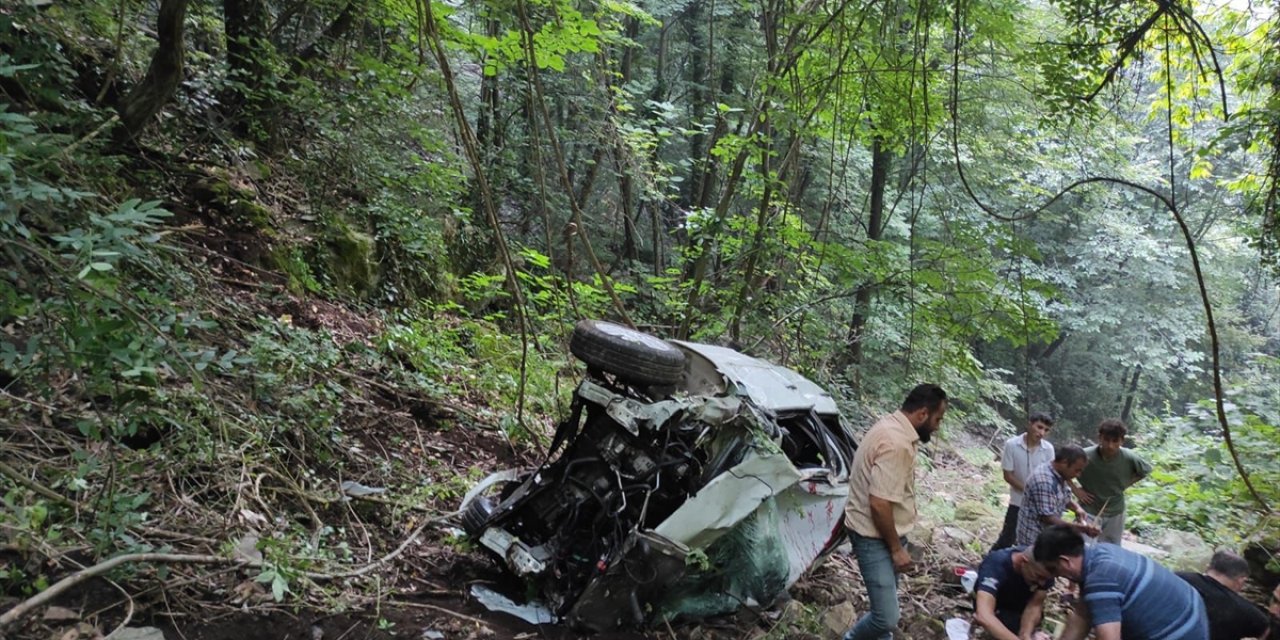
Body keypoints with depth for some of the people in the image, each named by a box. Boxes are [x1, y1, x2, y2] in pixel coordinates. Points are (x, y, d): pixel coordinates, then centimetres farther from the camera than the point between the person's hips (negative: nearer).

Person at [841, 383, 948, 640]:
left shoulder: (892, 426, 6)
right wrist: (897, 548, -17)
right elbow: (879, 504, -29)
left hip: (885, 532, 11)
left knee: (885, 608, 20)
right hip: (875, 537, -11)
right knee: (886, 617, -9)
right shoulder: (896, 444, -27)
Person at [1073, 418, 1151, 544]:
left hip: (1115, 514, 3)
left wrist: (1126, 484, -3)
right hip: (1089, 512, -3)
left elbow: (1146, 470, 5)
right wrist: (1075, 490, -11)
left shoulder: (1129, 458, -17)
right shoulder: (1085, 456, -24)